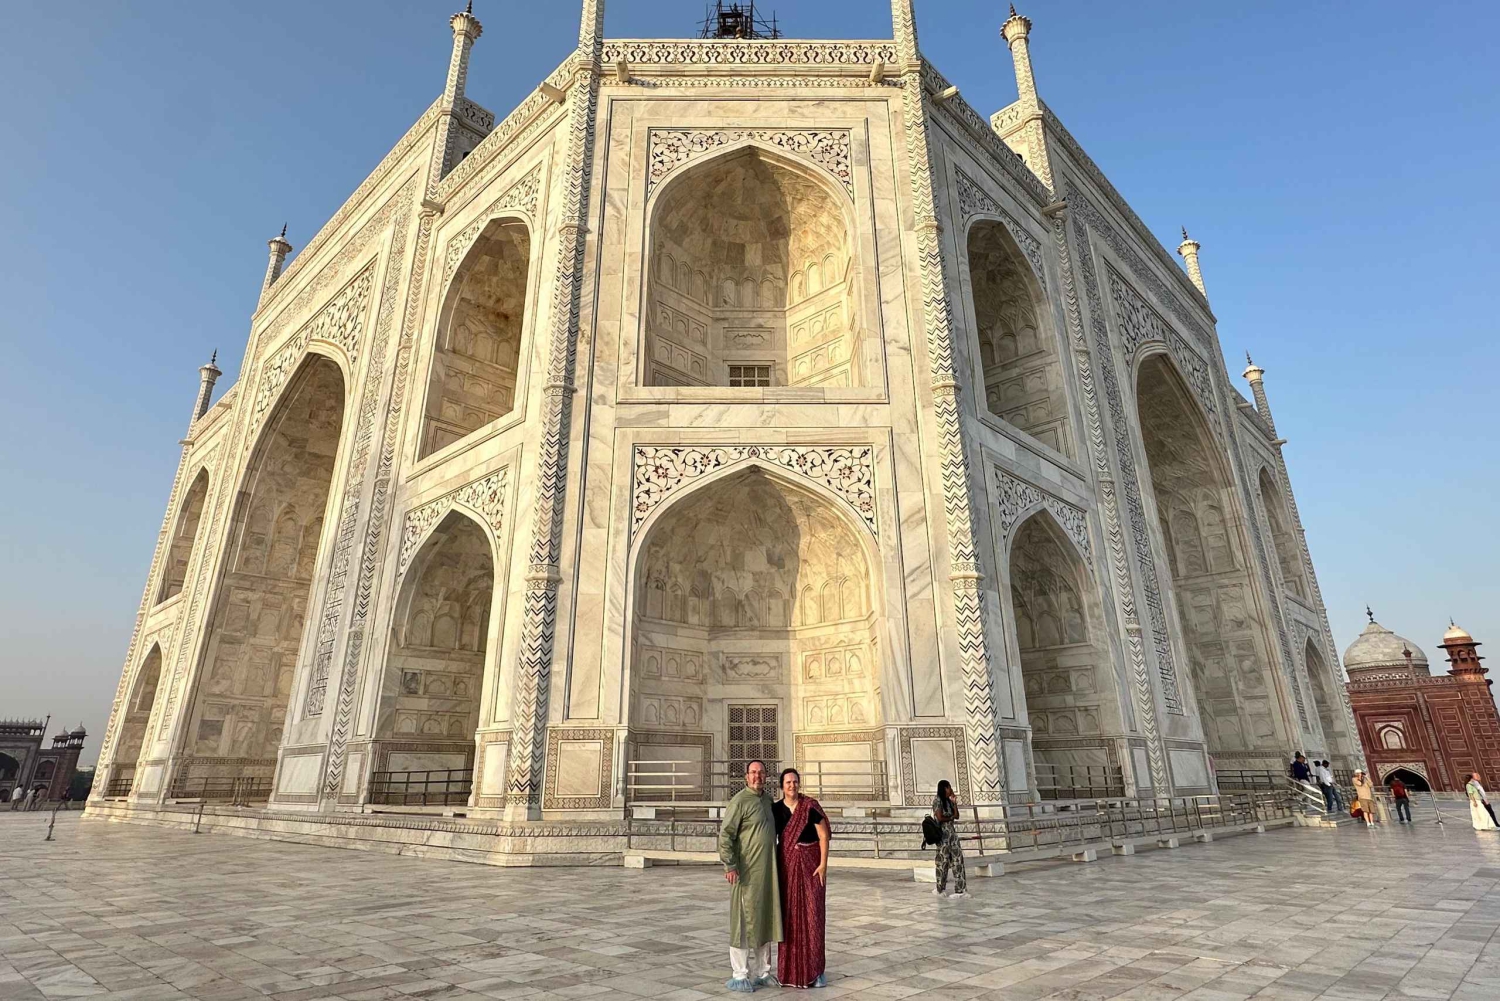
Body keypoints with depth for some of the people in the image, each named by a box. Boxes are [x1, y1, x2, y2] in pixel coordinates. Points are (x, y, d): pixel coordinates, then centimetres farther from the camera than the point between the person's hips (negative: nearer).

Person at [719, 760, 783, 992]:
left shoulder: (767, 799, 10)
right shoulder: (739, 801, -13)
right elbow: (725, 835, -16)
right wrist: (729, 866, -23)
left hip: (768, 872, 8)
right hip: (747, 871, -7)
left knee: (765, 921, 14)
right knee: (743, 921, 0)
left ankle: (762, 973, 25)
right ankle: (739, 975, 12)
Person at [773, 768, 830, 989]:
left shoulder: (811, 806, -9)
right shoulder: (775, 809, 0)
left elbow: (824, 836, -7)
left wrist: (823, 864, -13)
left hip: (810, 864, -2)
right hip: (786, 866, 3)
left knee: (812, 914, -3)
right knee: (789, 916, 4)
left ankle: (815, 969, 7)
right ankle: (791, 968, 15)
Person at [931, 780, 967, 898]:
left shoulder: (949, 801, 14)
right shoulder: (937, 800, -10)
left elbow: (957, 816, 11)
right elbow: (940, 818, -16)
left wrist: (954, 802, 2)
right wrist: (951, 818, 0)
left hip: (951, 831, 7)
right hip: (942, 833, -7)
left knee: (958, 857, 2)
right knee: (943, 859, -1)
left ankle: (960, 888, 8)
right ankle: (940, 889, 8)